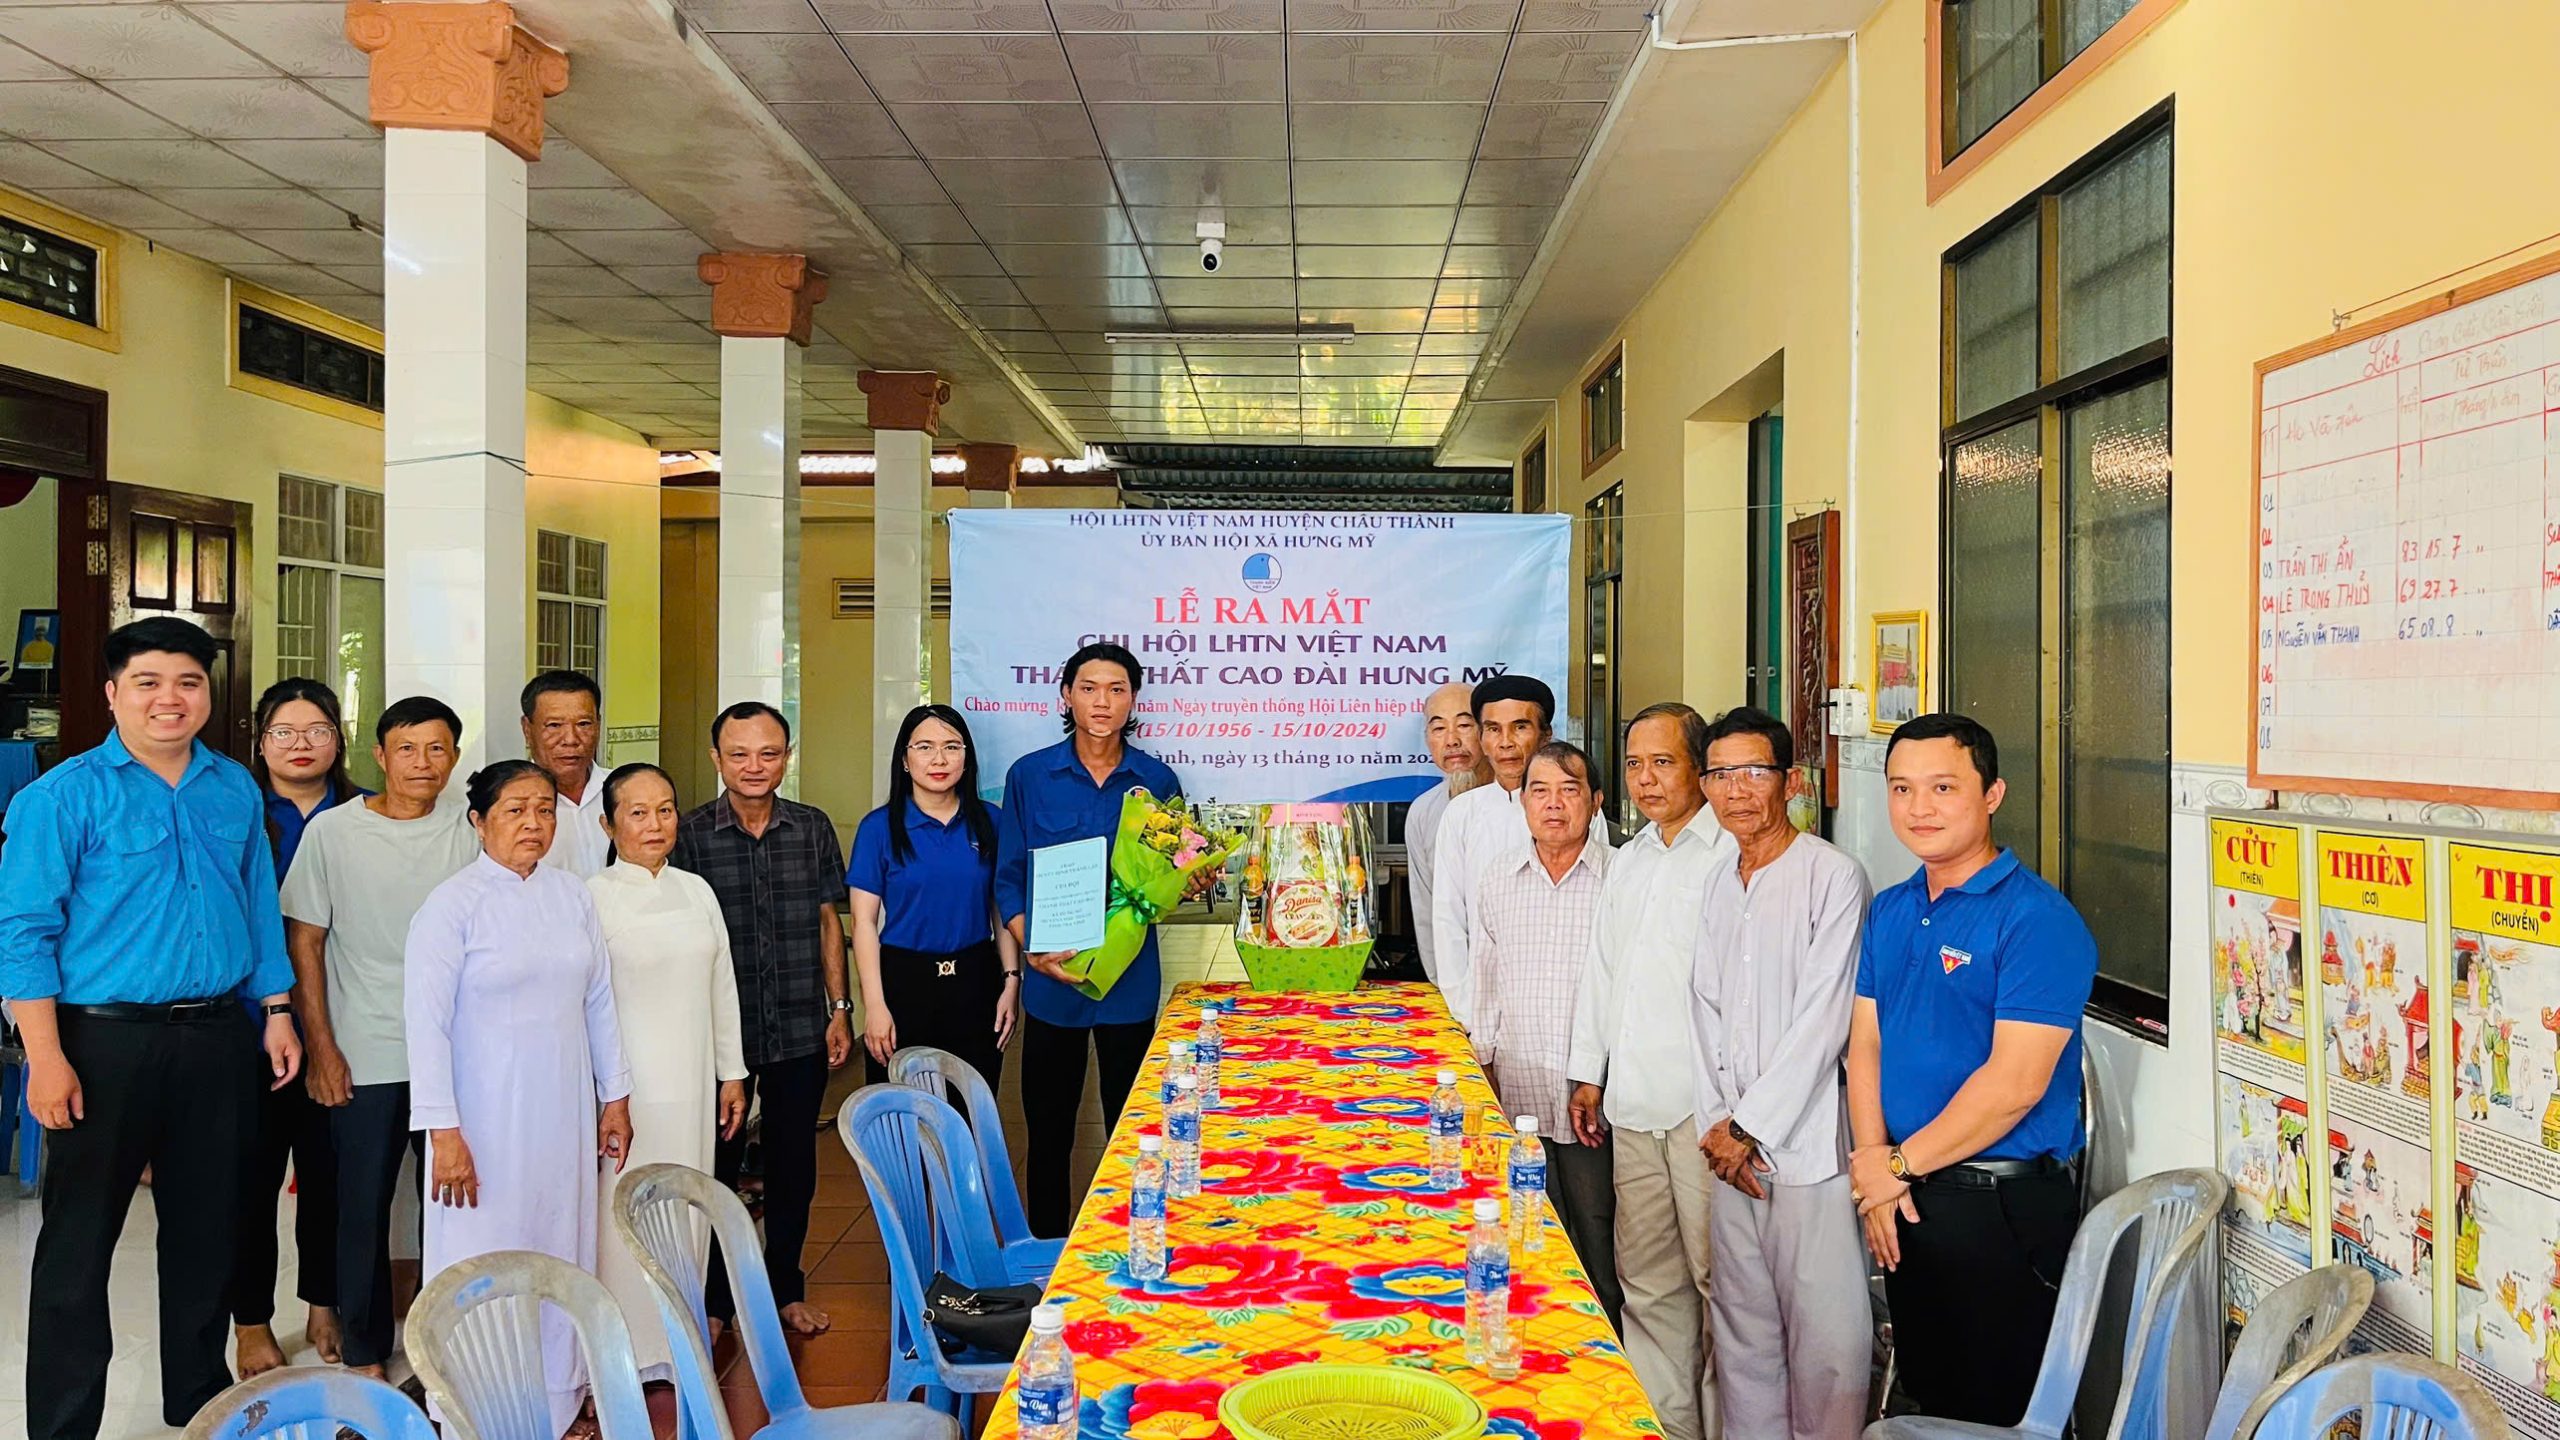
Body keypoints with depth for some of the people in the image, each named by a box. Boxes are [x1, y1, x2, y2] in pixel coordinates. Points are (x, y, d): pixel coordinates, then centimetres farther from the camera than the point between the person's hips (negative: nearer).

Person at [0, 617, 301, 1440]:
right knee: (79, 1238, 3)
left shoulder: (235, 791, 8)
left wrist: (276, 1013, 9)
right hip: (107, 1040, -4)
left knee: (208, 1227, 15)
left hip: (217, 1038, 5)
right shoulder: (66, 795, -6)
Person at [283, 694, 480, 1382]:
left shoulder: (471, 833, 3)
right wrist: (321, 1049, -3)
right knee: (363, 1207, 6)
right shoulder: (333, 831, -1)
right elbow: (304, 944, 1)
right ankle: (365, 1355, 21)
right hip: (364, 1059, -1)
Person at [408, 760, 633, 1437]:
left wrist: (615, 1095, 12)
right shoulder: (452, 905, -9)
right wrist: (443, 1131, -16)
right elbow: (427, 1021, -12)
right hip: (485, 1122, -5)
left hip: (564, 1117, 5)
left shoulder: (572, 894, 6)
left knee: (561, 1259, 11)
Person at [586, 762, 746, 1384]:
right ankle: (624, 1350, 11)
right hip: (628, 1084, -5)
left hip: (691, 1083, 5)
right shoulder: (594, 897, -6)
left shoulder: (696, 891, 10)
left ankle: (677, 1343, 21)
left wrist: (731, 1074, 14)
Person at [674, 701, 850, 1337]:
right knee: (717, 1166, 8)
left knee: (794, 1164, 13)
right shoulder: (690, 834, -5)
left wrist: (838, 1009, 7)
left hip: (801, 1033, 2)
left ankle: (786, 1287, 30)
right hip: (720, 1035, -2)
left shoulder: (812, 828, 2)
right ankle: (715, 1300, 24)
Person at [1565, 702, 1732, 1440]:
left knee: (1719, 1276, -1)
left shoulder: (1731, 857, -8)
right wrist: (1588, 1073, 19)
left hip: (1704, 1102, -7)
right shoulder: (1627, 859, 17)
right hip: (1633, 1102, 7)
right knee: (1647, 1281, 13)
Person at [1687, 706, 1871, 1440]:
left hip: (1804, 1145, -6)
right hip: (1729, 1143, 6)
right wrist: (1716, 1122, 0)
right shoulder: (1714, 882, 12)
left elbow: (1823, 1021, -13)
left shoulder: (1833, 876, -8)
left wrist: (1750, 1125, -11)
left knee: (1824, 1331, -3)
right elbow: (1703, 1007, 12)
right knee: (1741, 1322, 13)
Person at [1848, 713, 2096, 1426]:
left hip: (2004, 1207, -7)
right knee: (1928, 1400, 20)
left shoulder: (2037, 918, -16)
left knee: (1999, 1413, 7)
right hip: (1903, 1200, 7)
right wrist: (1875, 1168, -8)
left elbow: (2015, 1083, -21)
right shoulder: (1889, 912, 8)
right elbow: (1866, 1045, 6)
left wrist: (1900, 1165, -13)